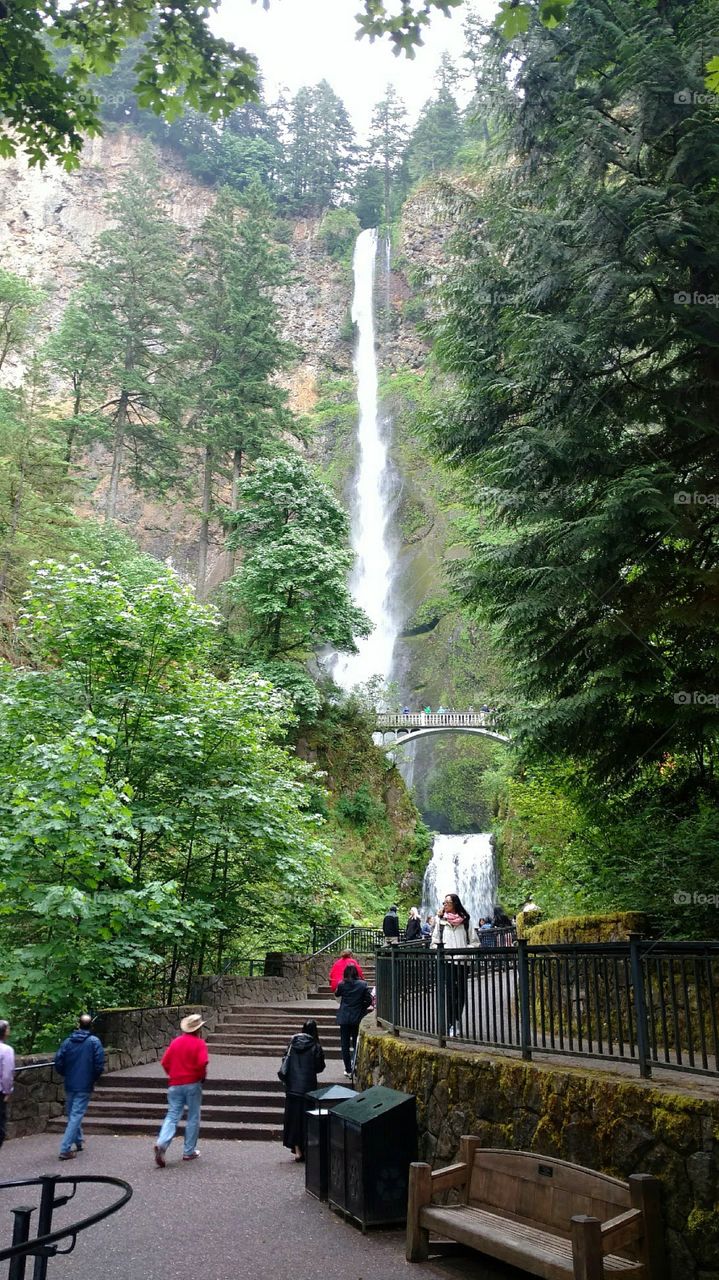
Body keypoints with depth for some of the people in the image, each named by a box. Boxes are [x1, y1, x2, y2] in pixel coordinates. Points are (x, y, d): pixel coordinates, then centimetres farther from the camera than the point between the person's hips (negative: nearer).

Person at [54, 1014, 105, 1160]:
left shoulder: (67, 1042, 0)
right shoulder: (94, 1042, -9)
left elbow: (58, 1063, -2)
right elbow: (99, 1064, -12)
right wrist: (94, 1079, 6)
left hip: (70, 1085, 4)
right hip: (85, 1086, -4)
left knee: (72, 1114, 20)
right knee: (76, 1115, -1)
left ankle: (79, 1141, 35)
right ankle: (65, 1149, -7)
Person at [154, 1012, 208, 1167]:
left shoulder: (175, 1041, 6)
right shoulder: (199, 1043, -8)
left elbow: (164, 1062, 4)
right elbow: (202, 1063, -20)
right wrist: (202, 1076, -2)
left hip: (175, 1084, 4)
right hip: (192, 1084, -4)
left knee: (172, 1116, 4)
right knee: (193, 1118, 9)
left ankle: (161, 1144, -19)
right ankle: (189, 1151, 13)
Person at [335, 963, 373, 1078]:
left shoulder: (342, 984, -8)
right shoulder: (363, 984, -8)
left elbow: (337, 994, 12)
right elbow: (369, 1000, -5)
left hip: (344, 1018, 0)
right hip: (357, 1018, 0)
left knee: (345, 1044, 8)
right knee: (356, 1044, 13)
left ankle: (348, 1070, 9)